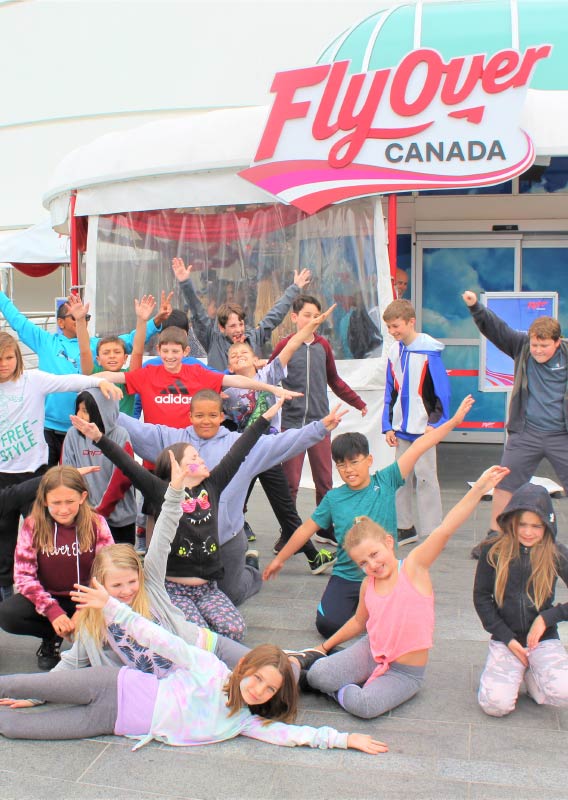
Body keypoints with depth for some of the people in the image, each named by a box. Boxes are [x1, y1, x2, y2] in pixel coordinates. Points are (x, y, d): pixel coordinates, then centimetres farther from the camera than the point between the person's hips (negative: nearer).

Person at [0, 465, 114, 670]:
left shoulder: (96, 523, -9)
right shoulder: (33, 526, -9)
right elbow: (23, 575, -13)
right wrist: (52, 610, -25)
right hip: (49, 598, 1)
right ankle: (52, 639, 0)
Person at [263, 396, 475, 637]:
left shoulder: (384, 482, -5)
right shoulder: (333, 498, -1)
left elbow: (418, 447, -8)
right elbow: (306, 529, 8)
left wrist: (454, 421, -8)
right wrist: (280, 559, 14)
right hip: (346, 577, 1)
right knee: (327, 624, -18)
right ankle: (353, 603, 17)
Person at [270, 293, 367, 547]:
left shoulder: (323, 345, 8)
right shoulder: (285, 345, -2)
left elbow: (334, 380, 20)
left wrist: (358, 402, 23)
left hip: (320, 421, 3)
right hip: (291, 423, -3)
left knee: (324, 480, 8)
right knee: (290, 482, 1)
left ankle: (326, 529, 21)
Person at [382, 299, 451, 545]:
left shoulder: (429, 351, -11)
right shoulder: (394, 351, 6)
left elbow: (442, 389, -11)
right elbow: (390, 391, 11)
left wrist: (436, 423, -15)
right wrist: (388, 425, 6)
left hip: (424, 428, -6)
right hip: (402, 429, 6)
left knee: (425, 478, -1)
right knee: (401, 477, 12)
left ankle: (432, 532, 8)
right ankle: (405, 527, 23)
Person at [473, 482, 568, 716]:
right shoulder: (493, 550, -5)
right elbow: (481, 597, 1)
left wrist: (547, 618, -12)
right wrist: (508, 638, -5)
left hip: (544, 639, 0)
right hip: (505, 639, 0)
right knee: (496, 704, -21)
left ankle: (531, 674, 8)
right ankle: (516, 671, 14)